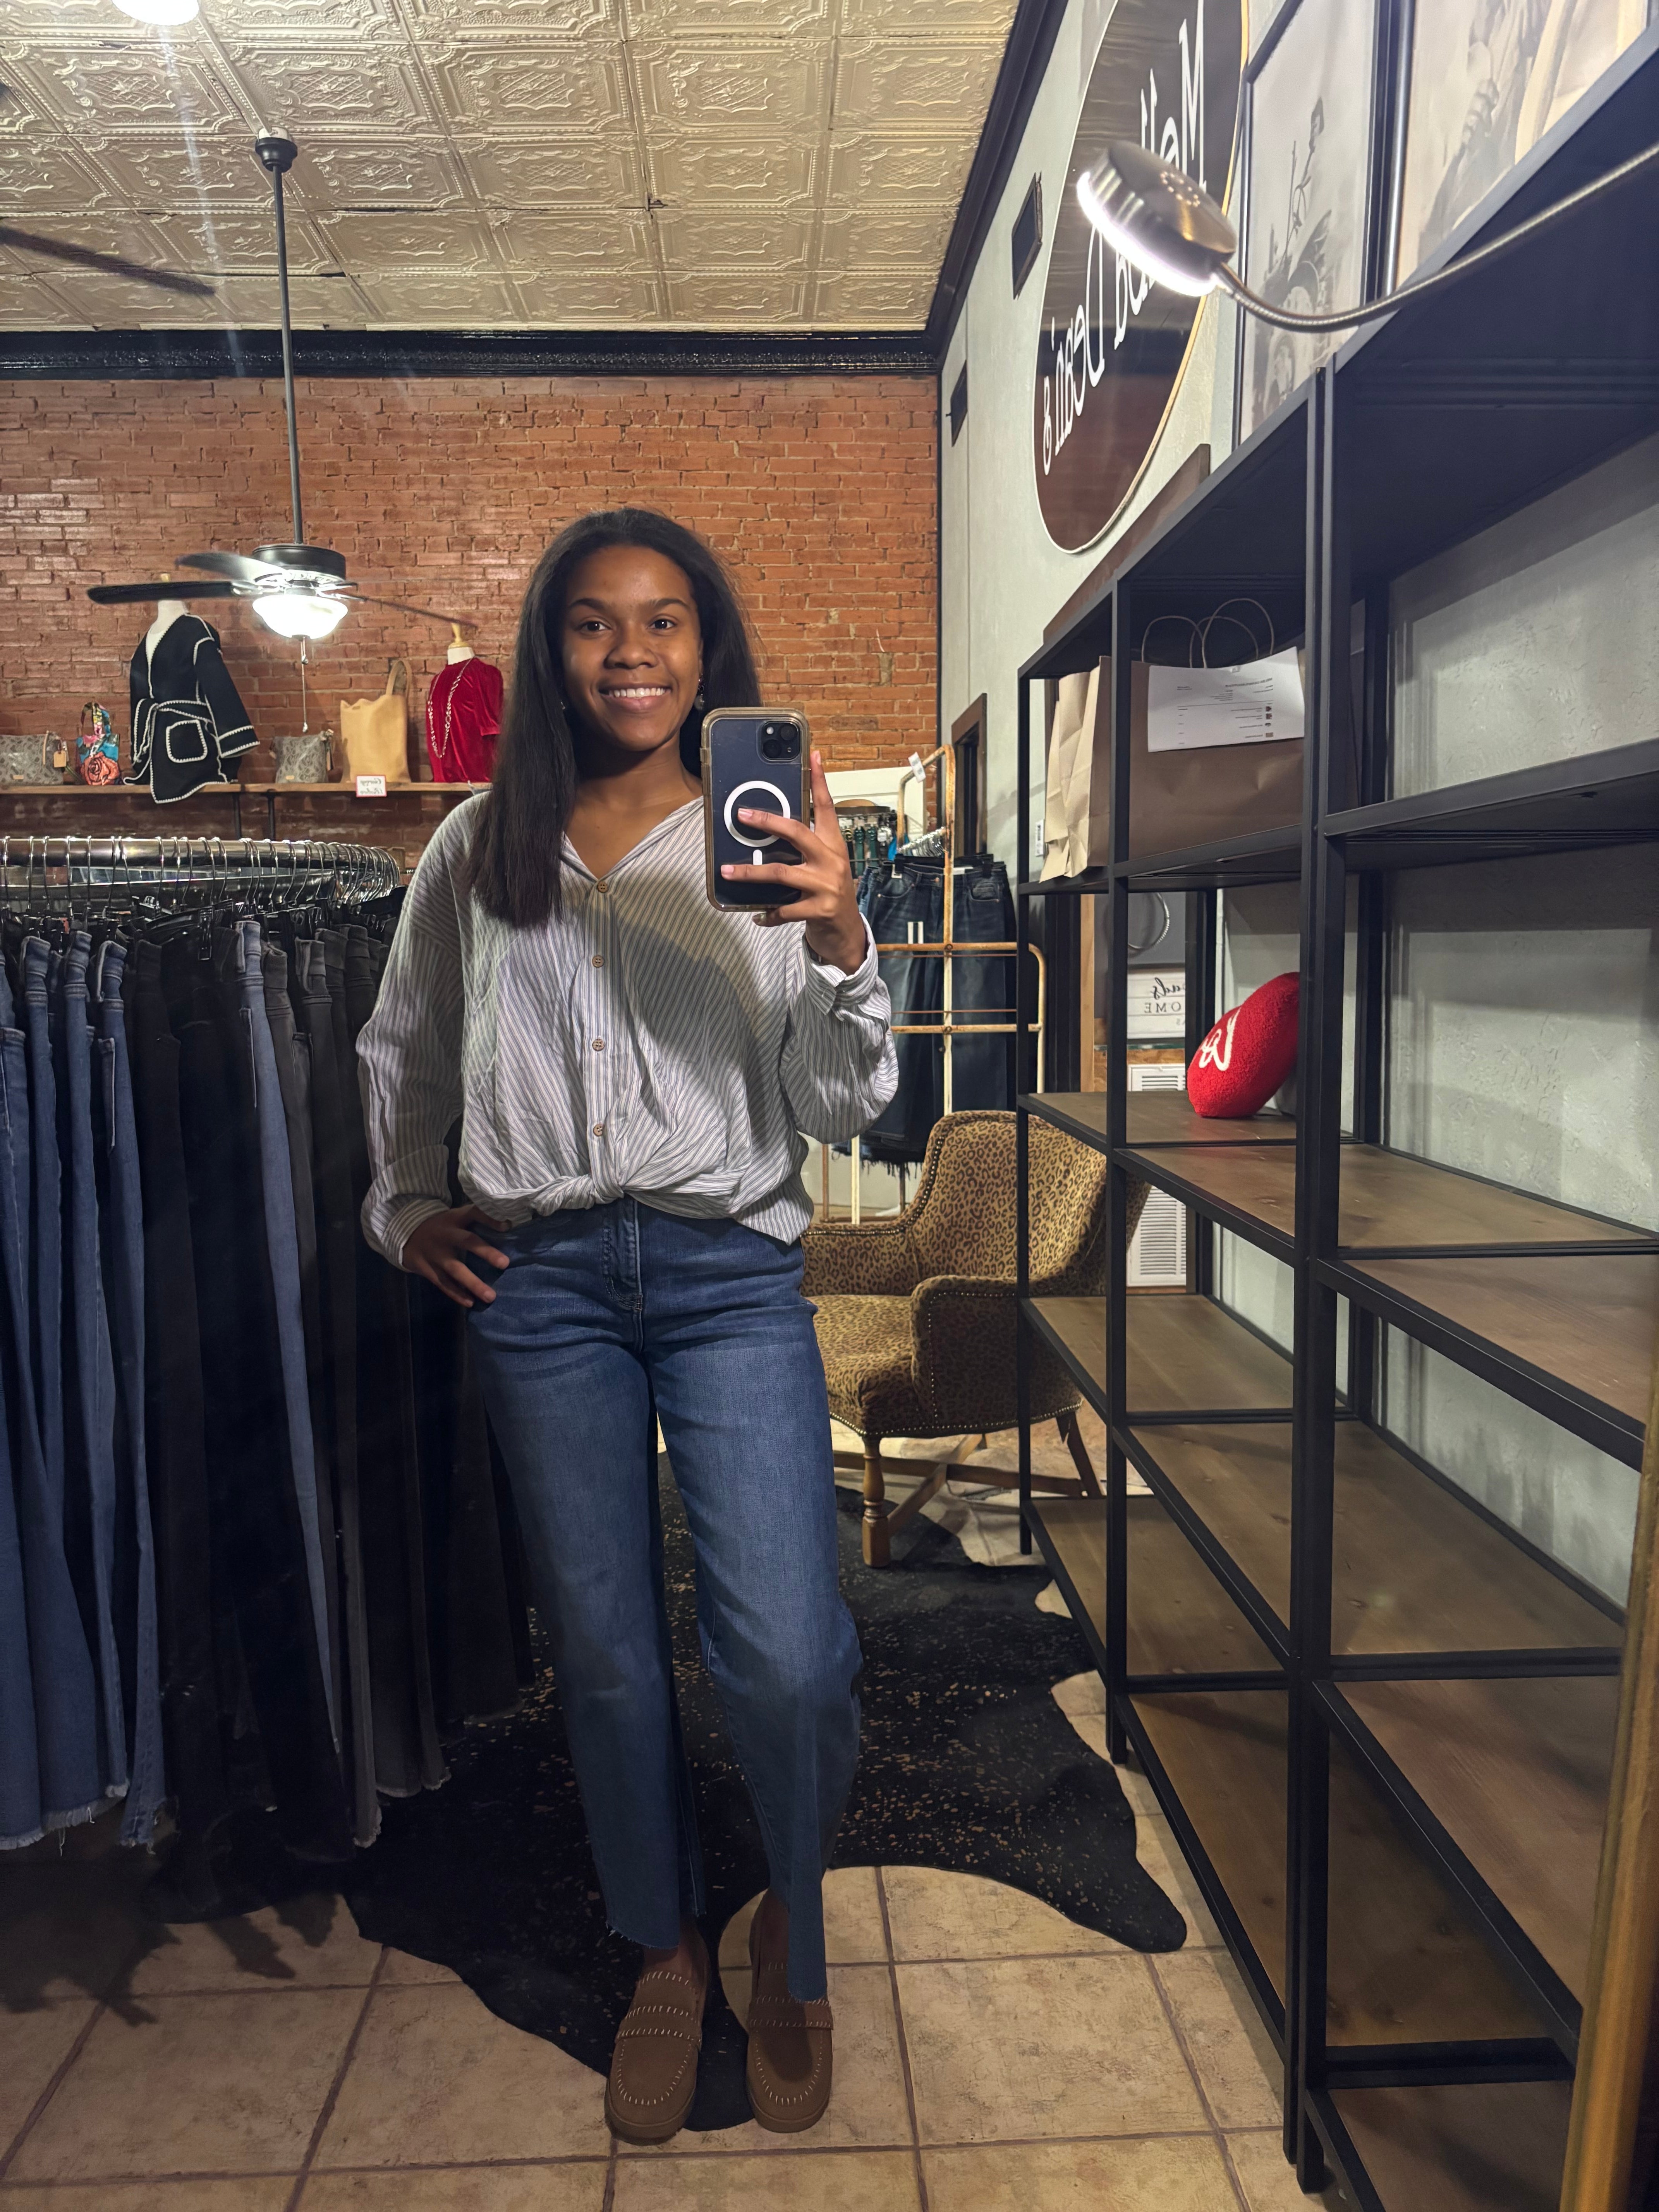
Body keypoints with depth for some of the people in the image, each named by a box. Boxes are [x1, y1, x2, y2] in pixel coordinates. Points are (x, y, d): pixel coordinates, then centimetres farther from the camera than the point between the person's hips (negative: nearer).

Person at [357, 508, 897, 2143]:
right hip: (537, 1280, 2)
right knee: (603, 1654, 11)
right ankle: (666, 1955, 37)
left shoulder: (764, 845, 3)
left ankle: (793, 1923, 25)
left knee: (787, 1655, -9)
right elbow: (399, 1055, 22)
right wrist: (406, 1207, 12)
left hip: (729, 1273, -1)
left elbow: (842, 1106, -4)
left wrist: (840, 939, -19)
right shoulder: (478, 850, 8)